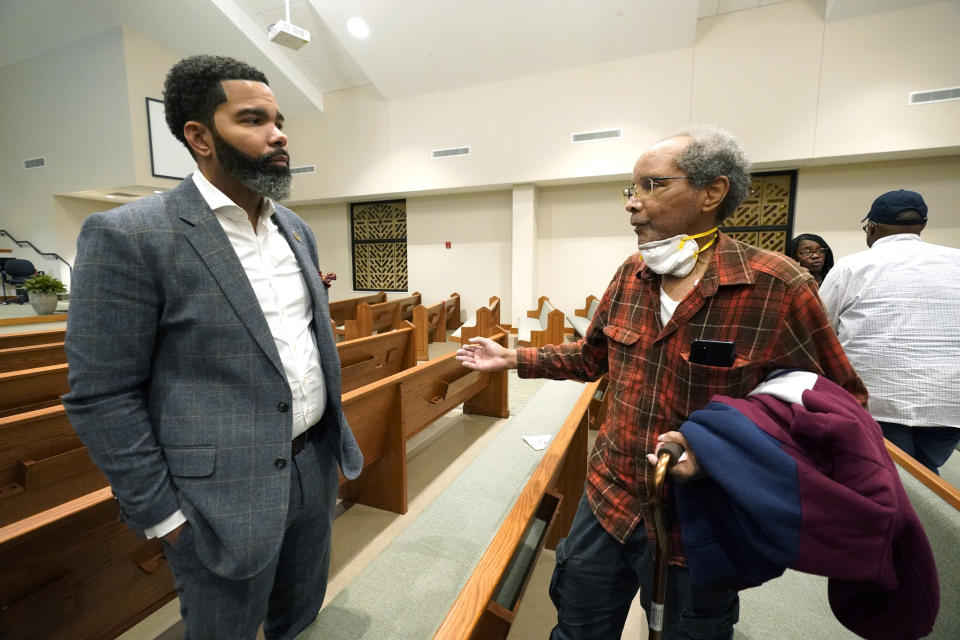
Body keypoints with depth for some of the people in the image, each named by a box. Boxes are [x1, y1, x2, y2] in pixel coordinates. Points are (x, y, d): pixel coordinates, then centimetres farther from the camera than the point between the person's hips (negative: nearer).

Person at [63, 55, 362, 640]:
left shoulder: (296, 229, 5)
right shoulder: (129, 237, -15)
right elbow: (102, 397, -12)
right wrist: (161, 515, -9)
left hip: (316, 464, 6)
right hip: (223, 493, -5)